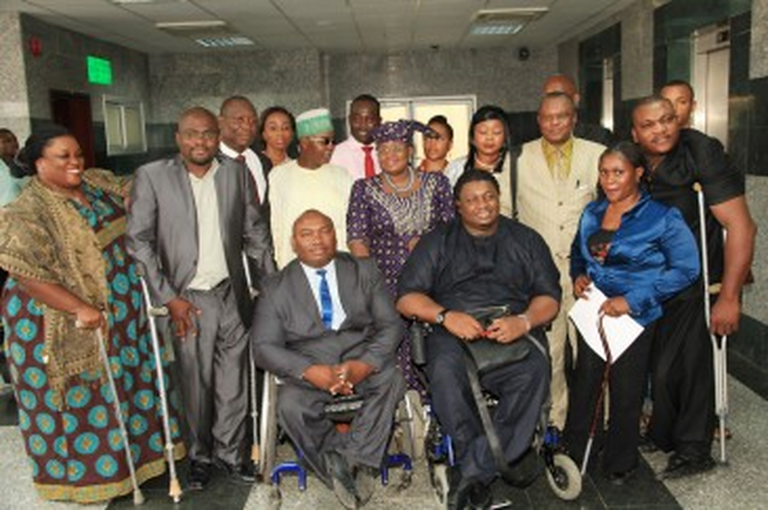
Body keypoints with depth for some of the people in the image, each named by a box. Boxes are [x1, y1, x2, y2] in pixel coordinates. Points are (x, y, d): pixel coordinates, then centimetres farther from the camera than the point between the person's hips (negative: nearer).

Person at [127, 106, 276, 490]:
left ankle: (229, 452, 29)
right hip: (187, 300, -2)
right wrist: (168, 297, -10)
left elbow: (256, 233, 10)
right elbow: (138, 242, -5)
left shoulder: (236, 173, 5)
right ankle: (199, 455, 29)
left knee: (234, 384, 10)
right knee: (195, 385, 8)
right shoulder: (152, 176, -3)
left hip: (232, 295, 3)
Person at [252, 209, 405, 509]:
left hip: (362, 358, 1)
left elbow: (390, 325, 2)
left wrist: (364, 364, -18)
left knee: (391, 379, -30)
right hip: (308, 367, 0)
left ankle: (356, 461, -19)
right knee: (290, 405, -30)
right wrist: (311, 371, -20)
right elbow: (263, 346, -2)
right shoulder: (277, 287, 6)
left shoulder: (364, 271, 9)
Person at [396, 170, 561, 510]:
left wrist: (523, 321, -10)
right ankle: (503, 458, -21)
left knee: (534, 370, -32)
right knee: (445, 371, -35)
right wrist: (445, 315, -13)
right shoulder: (438, 242, 17)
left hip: (513, 332, 1)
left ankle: (473, 471, -25)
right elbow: (406, 298, 7)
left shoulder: (526, 240, 21)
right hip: (454, 331, 0)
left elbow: (549, 298, 12)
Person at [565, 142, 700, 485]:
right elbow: (578, 253, 21)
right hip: (592, 311, 4)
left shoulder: (663, 218, -10)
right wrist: (578, 276, -2)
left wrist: (633, 299, -19)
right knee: (584, 383, 10)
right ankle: (573, 453, 27)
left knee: (625, 392, 8)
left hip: (635, 318, -4)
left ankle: (619, 463, 29)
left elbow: (686, 268, -14)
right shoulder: (592, 213, 7)